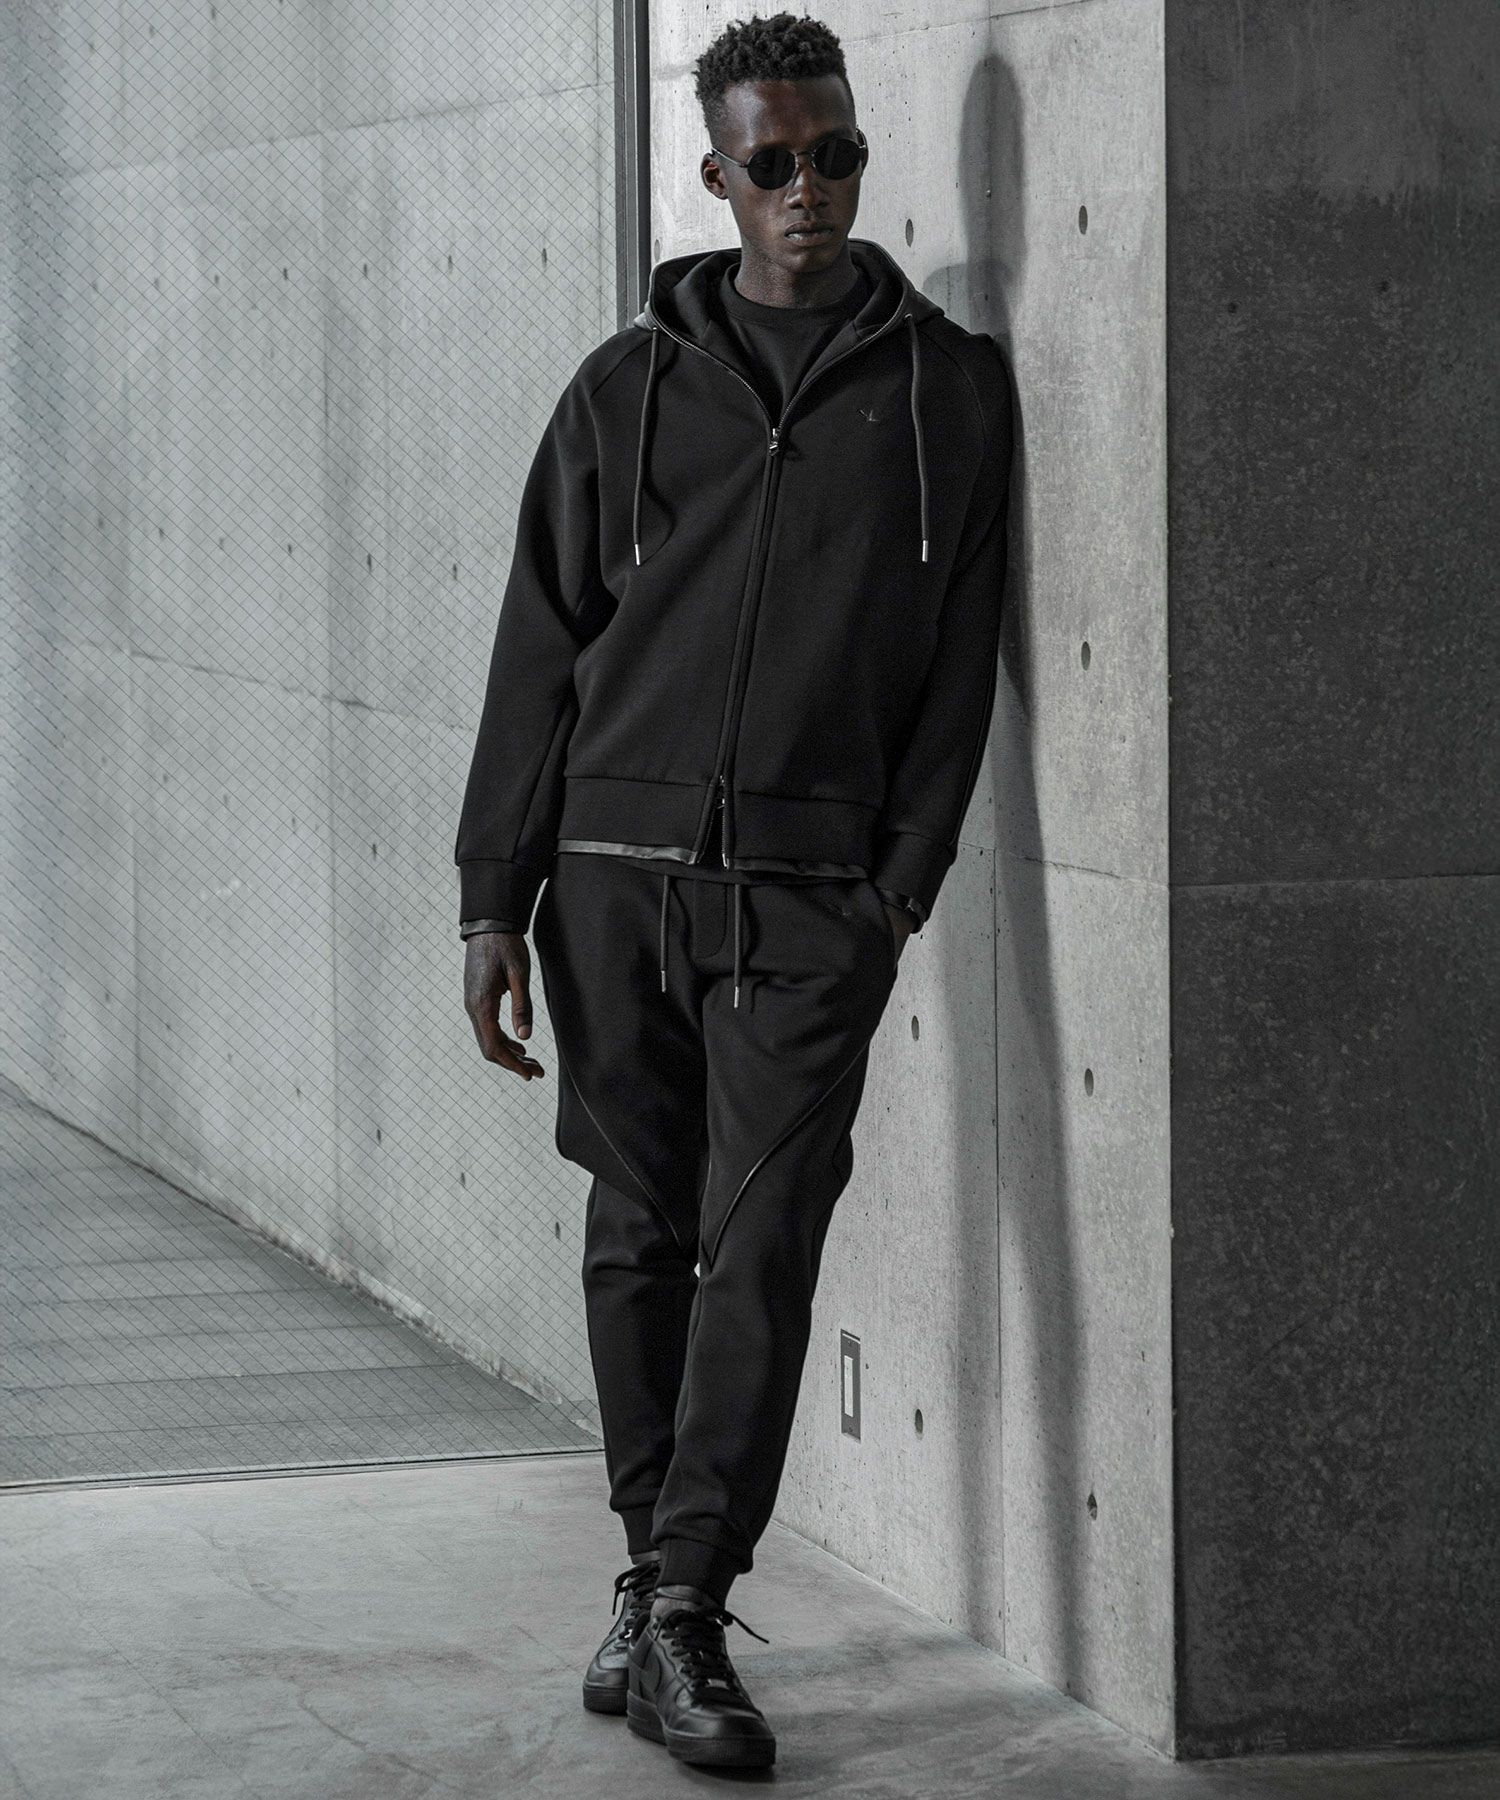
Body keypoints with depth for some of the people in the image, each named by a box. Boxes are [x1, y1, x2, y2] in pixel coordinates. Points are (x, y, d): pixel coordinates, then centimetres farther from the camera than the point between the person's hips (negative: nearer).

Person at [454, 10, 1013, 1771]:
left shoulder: (949, 387, 6)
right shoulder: (630, 385, 7)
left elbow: (959, 660, 6)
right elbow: (540, 650, 8)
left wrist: (904, 881, -3)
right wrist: (492, 897, 3)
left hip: (812, 895, -1)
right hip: (617, 872, 2)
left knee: (762, 1246, -9)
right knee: (641, 1236, 7)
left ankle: (684, 1618, -9)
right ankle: (656, 1574, 18)